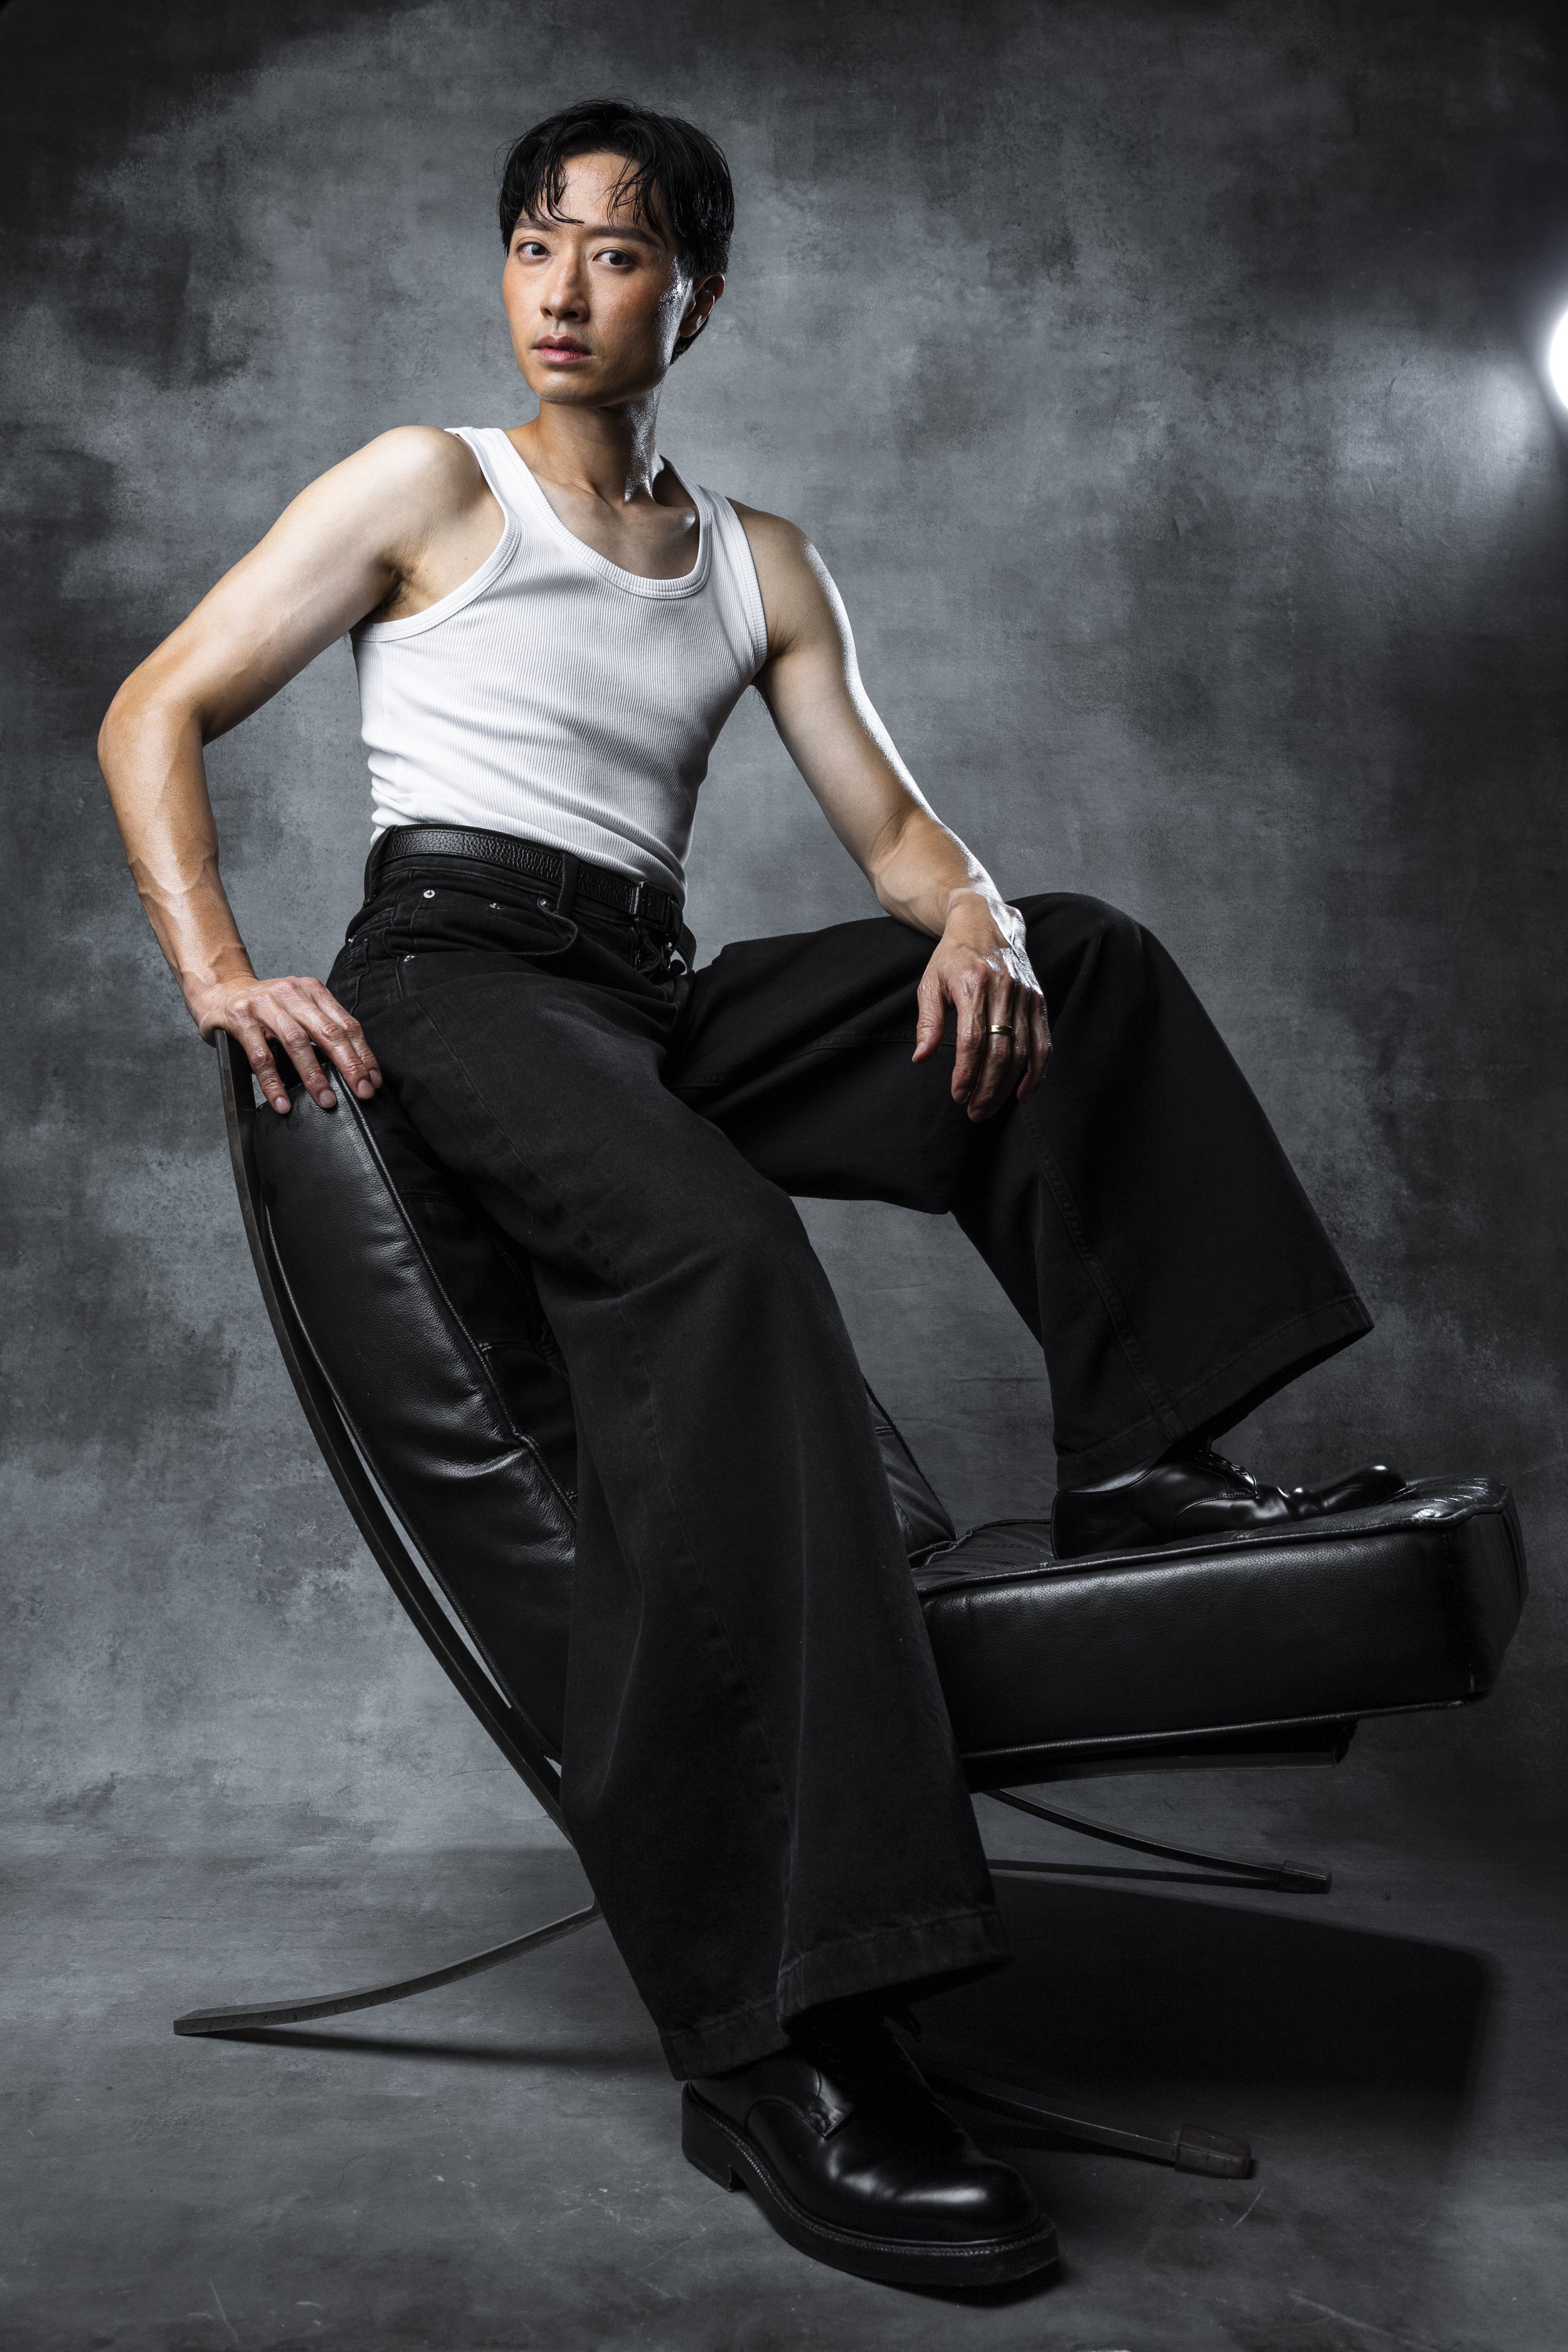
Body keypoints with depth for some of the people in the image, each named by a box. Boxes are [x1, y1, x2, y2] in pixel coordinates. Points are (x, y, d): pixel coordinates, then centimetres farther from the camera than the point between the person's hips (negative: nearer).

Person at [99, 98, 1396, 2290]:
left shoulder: (759, 564, 20)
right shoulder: (429, 483, 7)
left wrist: (970, 919, -11)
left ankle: (1136, 1451, -4)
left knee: (1087, 957, 1)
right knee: (715, 1247, -37)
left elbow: (890, 823, 14)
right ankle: (777, 2045, -41)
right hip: (458, 976, -6)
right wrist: (224, 977, -14)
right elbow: (153, 714, 3)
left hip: (663, 1001, 6)